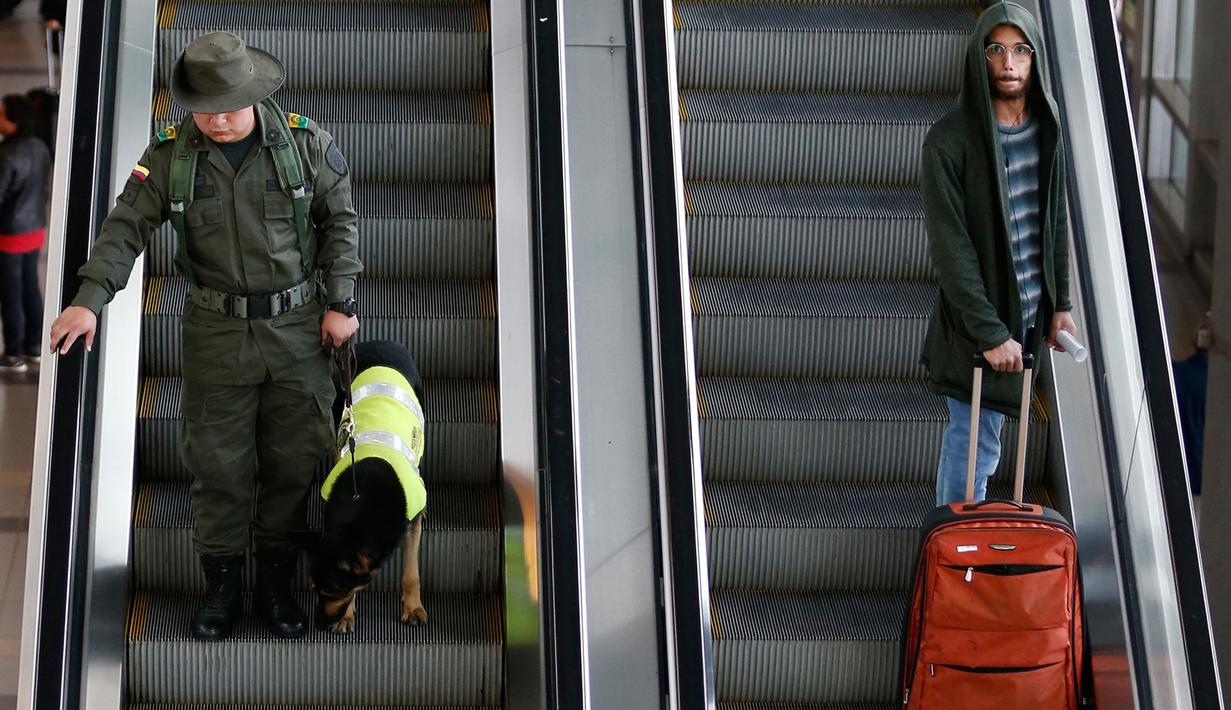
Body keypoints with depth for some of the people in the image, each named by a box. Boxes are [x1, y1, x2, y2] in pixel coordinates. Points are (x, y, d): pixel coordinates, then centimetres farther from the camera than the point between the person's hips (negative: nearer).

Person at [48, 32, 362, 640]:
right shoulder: (170, 156, -5)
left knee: (294, 459, 6)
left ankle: (275, 584, 22)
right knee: (218, 462, 5)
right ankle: (221, 585, 20)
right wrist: (89, 298, -18)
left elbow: (340, 220, 3)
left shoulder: (304, 143, -6)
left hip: (296, 327, 0)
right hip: (215, 332, 0)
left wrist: (340, 301, -1)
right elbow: (126, 227, -6)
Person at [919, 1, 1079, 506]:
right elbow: (950, 247, -18)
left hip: (1029, 313, 6)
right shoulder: (950, 139, -16)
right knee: (977, 445, -2)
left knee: (971, 434, 17)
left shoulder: (1046, 129, 4)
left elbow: (1057, 222, 13)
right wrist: (990, 332, -20)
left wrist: (1060, 303, 9)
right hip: (978, 320, -6)